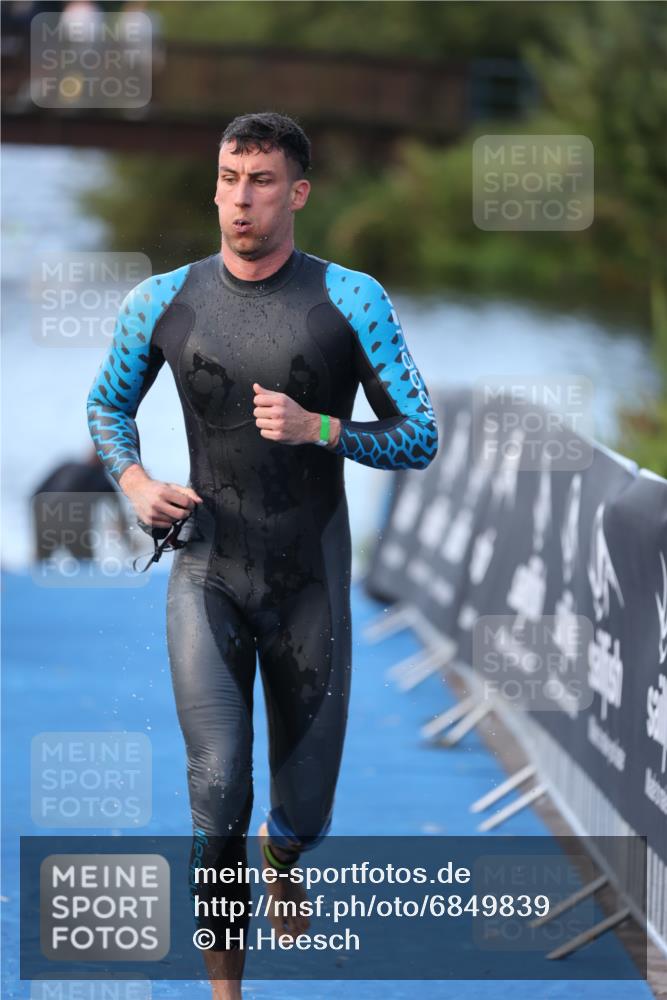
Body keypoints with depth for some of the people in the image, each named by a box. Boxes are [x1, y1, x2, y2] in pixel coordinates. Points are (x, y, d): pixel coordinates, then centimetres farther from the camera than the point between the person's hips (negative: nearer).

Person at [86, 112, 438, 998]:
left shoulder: (351, 301, -6)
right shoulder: (165, 302, 0)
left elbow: (420, 441, -3)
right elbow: (107, 404, 18)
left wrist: (317, 428, -19)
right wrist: (134, 482, -3)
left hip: (310, 585, 0)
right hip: (207, 579, 0)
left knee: (304, 811, 10)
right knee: (217, 792, -16)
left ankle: (283, 871, 48)